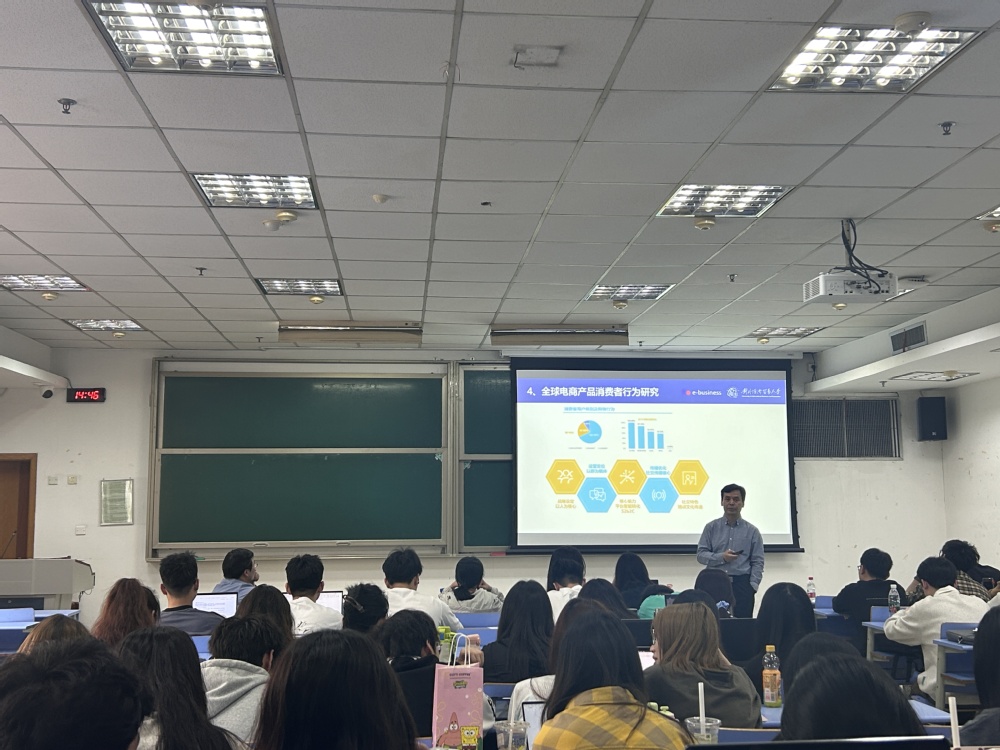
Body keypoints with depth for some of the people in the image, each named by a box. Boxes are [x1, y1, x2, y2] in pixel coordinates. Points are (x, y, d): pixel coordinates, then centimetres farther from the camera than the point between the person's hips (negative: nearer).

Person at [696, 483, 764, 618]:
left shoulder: (752, 531, 9)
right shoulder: (711, 527, 10)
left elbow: (758, 562, 5)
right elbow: (701, 554, 5)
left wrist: (752, 586, -7)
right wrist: (721, 557, -12)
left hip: (741, 584, 0)